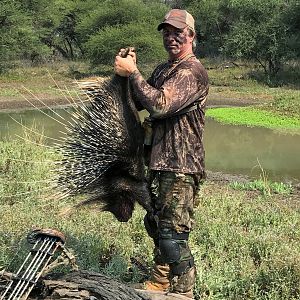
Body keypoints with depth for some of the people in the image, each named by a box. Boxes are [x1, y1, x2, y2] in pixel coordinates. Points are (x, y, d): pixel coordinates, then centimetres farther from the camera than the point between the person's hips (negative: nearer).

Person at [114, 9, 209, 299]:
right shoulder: (163, 69, 15)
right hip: (159, 162, 9)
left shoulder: (192, 71, -14)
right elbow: (143, 102, 17)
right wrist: (130, 70, 3)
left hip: (180, 167, -9)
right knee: (156, 226, 19)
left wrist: (132, 72, -17)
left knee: (173, 236, -6)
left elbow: (160, 105, -26)